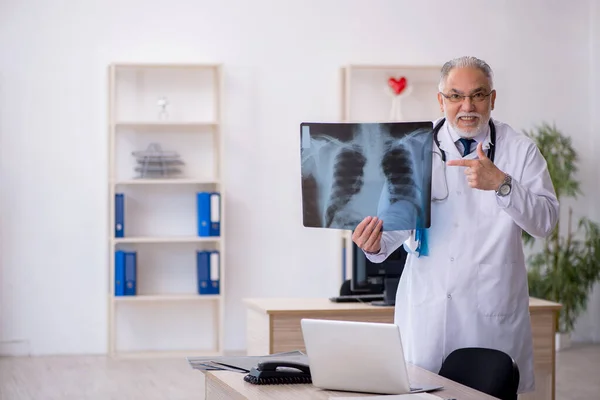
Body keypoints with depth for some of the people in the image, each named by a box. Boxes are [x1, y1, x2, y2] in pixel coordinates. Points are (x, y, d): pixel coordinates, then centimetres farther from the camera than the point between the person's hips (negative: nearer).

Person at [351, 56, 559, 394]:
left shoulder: (520, 150, 0)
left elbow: (546, 222, -8)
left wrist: (501, 184, -23)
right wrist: (377, 243, -19)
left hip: (493, 307, -1)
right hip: (428, 303, 1)